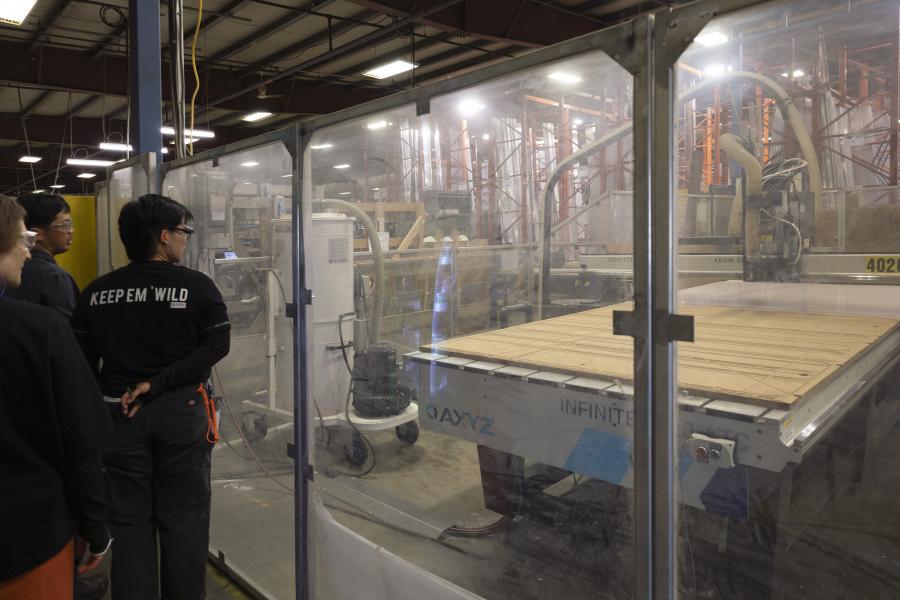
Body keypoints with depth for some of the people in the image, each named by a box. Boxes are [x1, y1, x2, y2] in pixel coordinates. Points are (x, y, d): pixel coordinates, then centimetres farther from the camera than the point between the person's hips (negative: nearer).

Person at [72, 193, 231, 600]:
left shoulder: (96, 292, 2)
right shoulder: (197, 286, -9)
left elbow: (80, 358, 3)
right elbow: (216, 346, -16)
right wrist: (158, 384, -13)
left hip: (118, 413, 3)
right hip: (181, 412, -3)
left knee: (130, 521, 13)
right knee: (183, 520, 10)